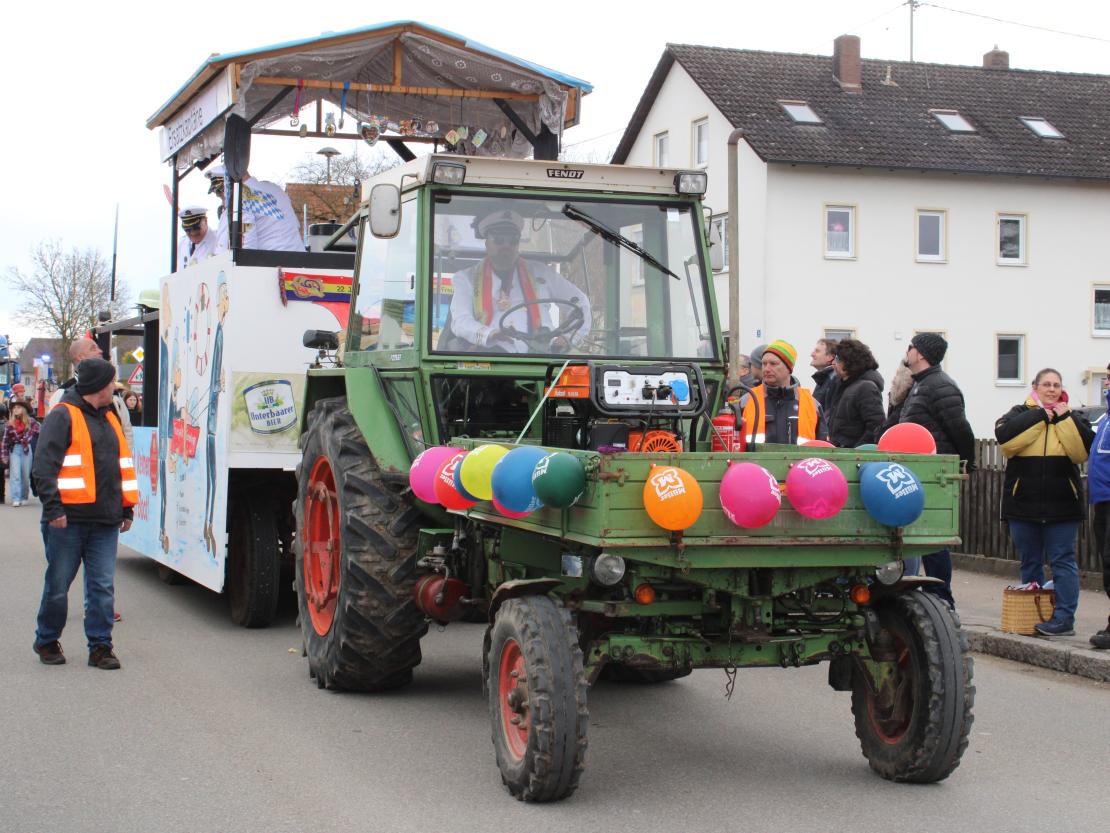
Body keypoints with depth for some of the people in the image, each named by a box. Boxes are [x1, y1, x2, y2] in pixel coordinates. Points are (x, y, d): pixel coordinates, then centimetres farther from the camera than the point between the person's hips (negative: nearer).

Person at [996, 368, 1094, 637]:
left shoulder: (1073, 418, 10)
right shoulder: (1020, 414, 8)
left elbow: (1083, 451, -7)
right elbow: (1004, 437, -15)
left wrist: (1065, 419, -10)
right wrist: (1040, 415, -12)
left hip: (1061, 504, -1)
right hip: (1024, 503, 1)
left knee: (1062, 560, -5)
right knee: (1030, 563, 9)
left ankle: (1064, 618, -6)